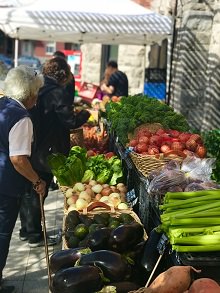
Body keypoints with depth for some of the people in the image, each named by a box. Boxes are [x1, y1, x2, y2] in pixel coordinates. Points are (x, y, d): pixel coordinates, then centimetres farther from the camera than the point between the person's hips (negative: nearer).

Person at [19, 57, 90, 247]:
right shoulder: (58, 93, -17)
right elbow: (71, 122, -16)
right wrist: (85, 114, 2)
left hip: (30, 150, 8)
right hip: (46, 153, -8)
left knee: (28, 191, 18)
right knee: (37, 194, 3)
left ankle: (26, 230, 32)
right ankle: (35, 236, 15)